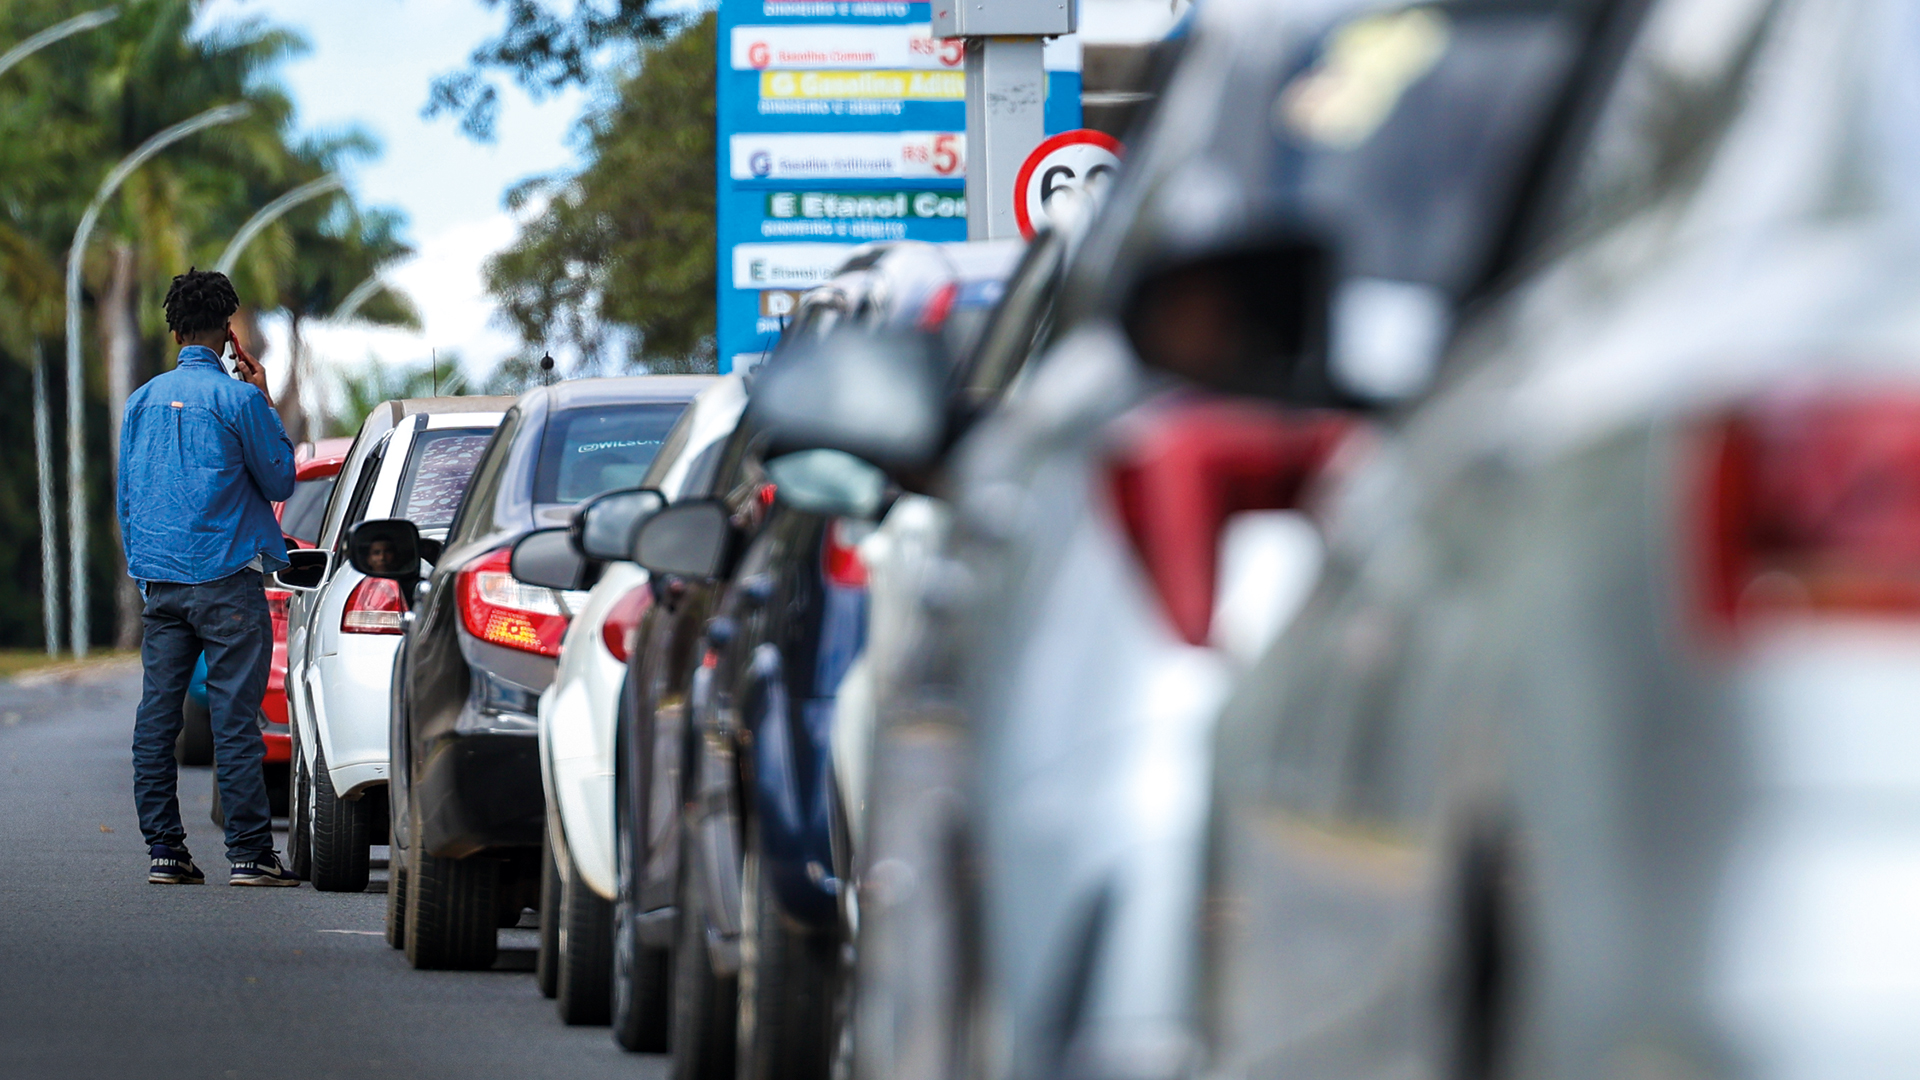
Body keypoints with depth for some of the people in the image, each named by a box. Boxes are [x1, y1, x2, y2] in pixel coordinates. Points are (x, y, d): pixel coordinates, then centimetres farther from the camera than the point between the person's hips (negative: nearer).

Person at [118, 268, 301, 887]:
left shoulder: (144, 401, 9)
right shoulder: (238, 399, -8)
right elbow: (279, 481, 1)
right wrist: (266, 406, 8)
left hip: (159, 578, 5)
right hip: (226, 580, -5)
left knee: (156, 717, 6)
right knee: (234, 717, -6)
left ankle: (164, 849, 5)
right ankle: (249, 853, -8)